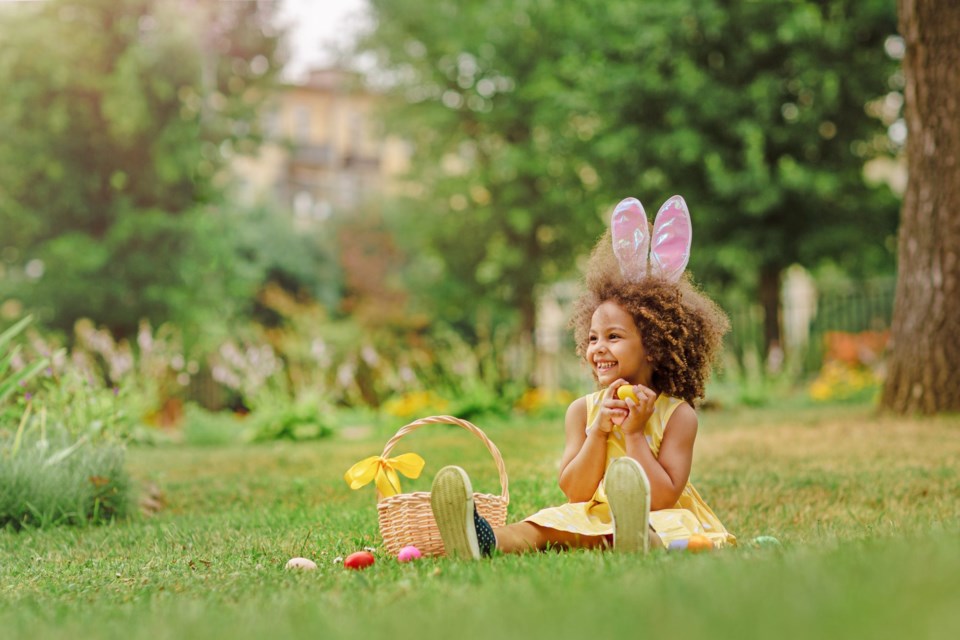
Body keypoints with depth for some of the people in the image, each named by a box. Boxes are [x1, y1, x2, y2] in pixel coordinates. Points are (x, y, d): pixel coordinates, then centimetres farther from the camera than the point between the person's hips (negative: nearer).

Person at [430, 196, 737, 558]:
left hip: (659, 520, -3)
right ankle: (485, 540, -59)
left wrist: (634, 433, -15)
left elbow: (663, 497, -12)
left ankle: (638, 540, -74)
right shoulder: (582, 411, 7)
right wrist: (598, 431, -12)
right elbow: (575, 493, 0)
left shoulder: (677, 415, -4)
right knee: (549, 527, -29)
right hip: (594, 517, 3)